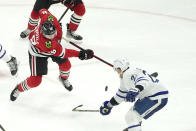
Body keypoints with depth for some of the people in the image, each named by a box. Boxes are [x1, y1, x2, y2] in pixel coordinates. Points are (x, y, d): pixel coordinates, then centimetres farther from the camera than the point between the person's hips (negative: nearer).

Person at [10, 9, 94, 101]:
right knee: (35, 81, -7)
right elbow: (61, 52, -38)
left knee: (65, 63, 5)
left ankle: (64, 78, 41)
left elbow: (43, 11, -10)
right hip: (37, 52, -7)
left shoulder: (49, 19, -36)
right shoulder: (44, 43, -47)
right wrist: (80, 54, -42)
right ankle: (18, 89, 23)